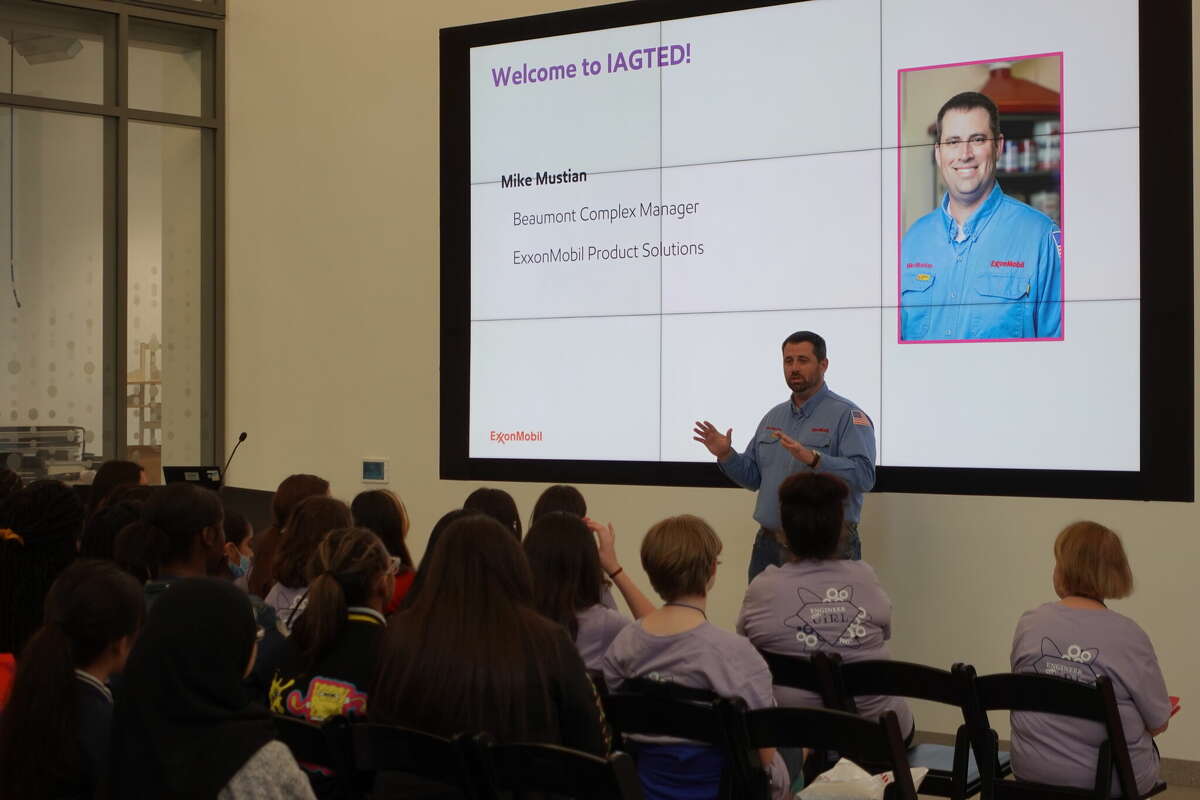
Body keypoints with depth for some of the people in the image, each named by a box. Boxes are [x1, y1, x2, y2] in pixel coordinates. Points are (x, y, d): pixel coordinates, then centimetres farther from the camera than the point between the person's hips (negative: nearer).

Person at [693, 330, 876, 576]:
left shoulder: (847, 415, -9)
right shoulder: (774, 416, 14)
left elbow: (864, 475, -22)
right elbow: (753, 476, 19)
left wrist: (813, 458, -34)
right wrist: (726, 455, 1)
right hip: (769, 544, 6)